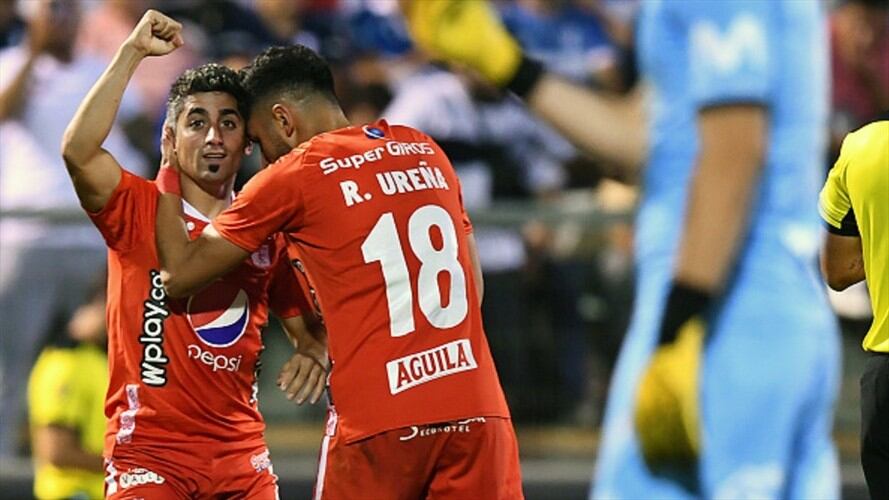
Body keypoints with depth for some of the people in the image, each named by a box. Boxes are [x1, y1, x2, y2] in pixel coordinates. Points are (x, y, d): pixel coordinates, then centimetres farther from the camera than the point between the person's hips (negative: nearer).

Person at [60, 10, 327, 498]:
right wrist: (132, 52, -19)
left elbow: (306, 322, 21)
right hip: (147, 449, -4)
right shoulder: (138, 208, -1)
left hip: (242, 453, 4)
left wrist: (315, 352, -4)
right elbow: (78, 151, -20)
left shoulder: (267, 236, 11)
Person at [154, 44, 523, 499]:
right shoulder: (425, 152, 15)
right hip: (478, 410, 4)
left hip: (378, 421, -4)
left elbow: (179, 274, 6)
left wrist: (168, 175, 20)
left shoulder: (290, 176, -1)